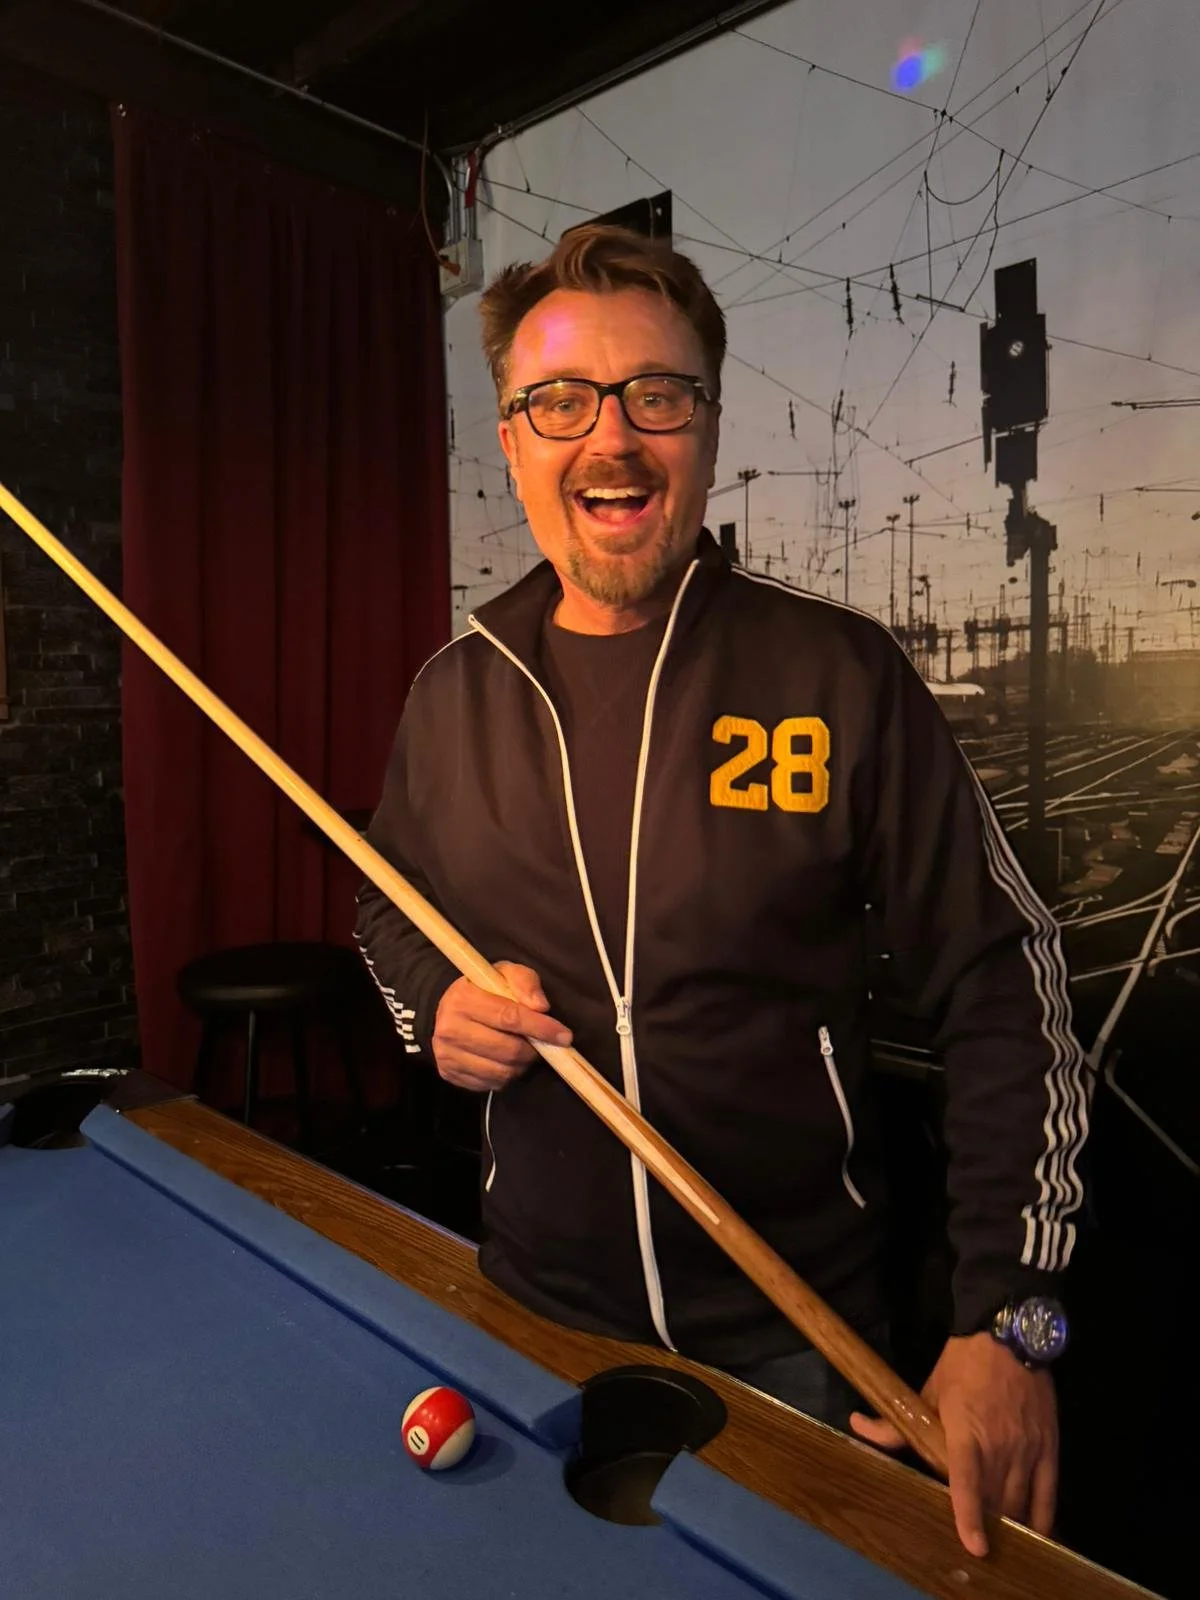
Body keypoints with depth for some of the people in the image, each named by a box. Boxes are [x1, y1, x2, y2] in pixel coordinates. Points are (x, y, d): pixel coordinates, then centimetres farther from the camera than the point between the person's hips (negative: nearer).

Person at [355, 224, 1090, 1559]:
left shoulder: (842, 674, -15)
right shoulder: (453, 692, -4)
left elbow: (1004, 991, -12)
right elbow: (388, 911, 11)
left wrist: (1009, 1320, -17)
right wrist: (432, 1007, -11)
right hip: (534, 1304, 3)